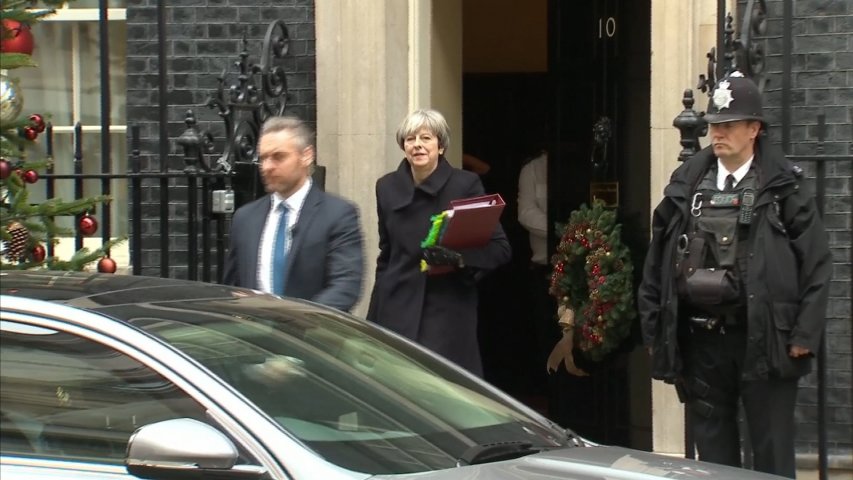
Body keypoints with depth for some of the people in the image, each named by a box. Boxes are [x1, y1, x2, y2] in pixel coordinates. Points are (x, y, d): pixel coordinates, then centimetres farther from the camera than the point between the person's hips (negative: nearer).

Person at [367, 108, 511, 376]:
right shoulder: (387, 187, 9)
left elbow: (500, 248, -3)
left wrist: (459, 258, -22)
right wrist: (373, 319, 15)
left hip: (447, 312, -3)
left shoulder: (466, 185, -3)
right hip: (397, 311, 3)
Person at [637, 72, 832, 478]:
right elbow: (657, 261, 12)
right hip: (701, 340, 4)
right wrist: (654, 329, 9)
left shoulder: (782, 188, -3)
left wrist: (804, 335, -9)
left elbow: (817, 262, -4)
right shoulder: (686, 185, 9)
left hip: (762, 340, -4)